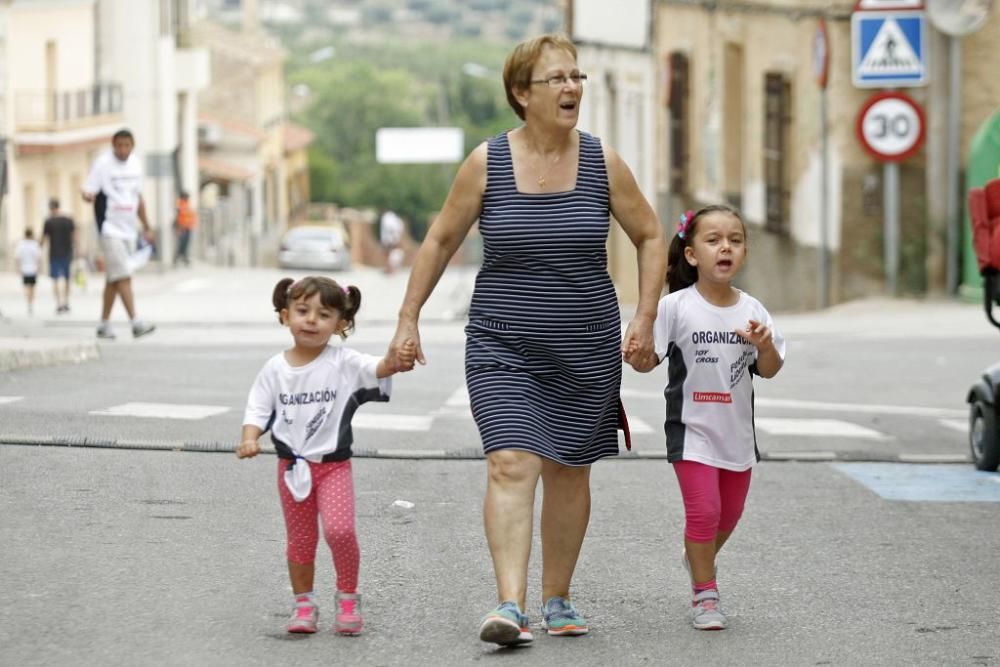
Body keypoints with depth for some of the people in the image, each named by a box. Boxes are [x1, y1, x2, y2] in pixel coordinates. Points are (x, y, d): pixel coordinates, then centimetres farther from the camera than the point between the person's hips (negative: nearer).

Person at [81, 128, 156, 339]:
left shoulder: (135, 164, 11)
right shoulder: (102, 163, -9)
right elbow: (88, 190, -11)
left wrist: (146, 226, 24)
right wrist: (88, 195, -35)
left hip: (128, 229, 7)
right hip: (110, 229, -7)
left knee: (113, 279, 11)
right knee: (123, 276, -14)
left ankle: (104, 325, 17)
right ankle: (135, 323, -18)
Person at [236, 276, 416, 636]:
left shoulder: (343, 363, -8)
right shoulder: (275, 369, -1)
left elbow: (374, 369, -25)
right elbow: (258, 408, 3)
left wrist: (394, 362, -48)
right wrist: (249, 439, -16)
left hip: (333, 464, -2)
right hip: (292, 466, 2)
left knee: (340, 530, -17)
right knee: (300, 539, 11)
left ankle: (348, 597, 3)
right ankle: (304, 603, 25)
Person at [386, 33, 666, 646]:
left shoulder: (603, 162, -1)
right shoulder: (487, 163, -5)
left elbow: (650, 237, 10)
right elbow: (441, 239, 5)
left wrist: (645, 317, 0)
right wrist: (409, 319, 3)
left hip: (587, 351, 2)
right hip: (503, 348, -2)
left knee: (569, 473, 10)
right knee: (511, 464, -17)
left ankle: (557, 599, 25)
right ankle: (510, 606, -23)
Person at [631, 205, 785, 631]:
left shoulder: (751, 311, 0)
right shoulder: (675, 307, -10)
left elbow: (769, 371, 2)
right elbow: (646, 360, -7)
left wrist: (766, 347, -19)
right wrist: (633, 351, -29)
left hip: (737, 431, 4)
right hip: (692, 429, -4)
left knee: (730, 511, 16)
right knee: (704, 509, -11)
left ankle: (698, 558, 45)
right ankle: (704, 595, 2)